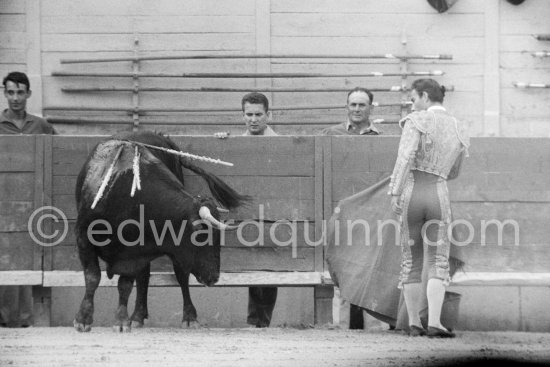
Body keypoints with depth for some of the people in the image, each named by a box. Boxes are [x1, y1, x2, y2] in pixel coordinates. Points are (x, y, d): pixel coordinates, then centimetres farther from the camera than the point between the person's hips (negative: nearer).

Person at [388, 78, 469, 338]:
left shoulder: (417, 121, -3)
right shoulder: (459, 131, 13)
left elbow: (405, 156, -17)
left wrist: (395, 193, -21)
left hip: (410, 197, -1)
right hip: (439, 196, 1)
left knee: (411, 263, 11)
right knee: (438, 264, -2)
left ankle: (414, 324, 12)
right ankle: (434, 323, -20)